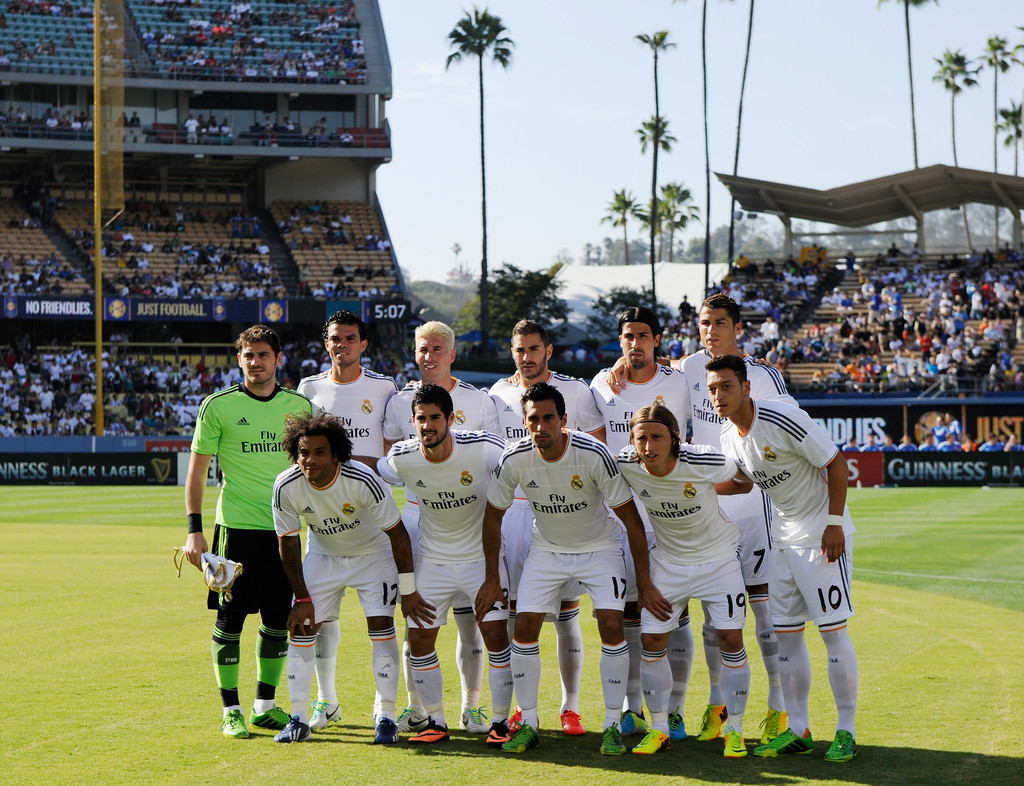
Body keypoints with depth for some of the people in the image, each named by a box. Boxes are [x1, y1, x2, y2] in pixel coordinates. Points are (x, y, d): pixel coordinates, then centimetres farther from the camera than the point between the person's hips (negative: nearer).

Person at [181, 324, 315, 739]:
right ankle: (230, 710, 6)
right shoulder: (218, 406, -3)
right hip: (237, 527, -4)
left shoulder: (298, 405, 8)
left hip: (284, 529, 4)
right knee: (230, 618, -2)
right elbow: (196, 470, -1)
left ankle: (265, 704, 20)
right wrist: (194, 529, -7)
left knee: (279, 620, 8)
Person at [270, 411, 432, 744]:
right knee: (301, 627, -5)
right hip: (322, 555, 3)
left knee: (381, 626, -14)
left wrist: (408, 591, -17)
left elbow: (398, 534, -22)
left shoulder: (362, 480, -33)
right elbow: (288, 543, -9)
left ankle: (386, 718, -4)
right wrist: (303, 598, -8)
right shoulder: (286, 487, -24)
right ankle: (298, 719, 5)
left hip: (374, 554, -3)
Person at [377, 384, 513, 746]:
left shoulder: (482, 447, -22)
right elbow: (370, 469, 10)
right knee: (419, 637, -2)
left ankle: (500, 721, 5)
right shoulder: (402, 459, -14)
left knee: (496, 635, -10)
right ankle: (435, 721, 14)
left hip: (482, 555, -2)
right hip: (432, 559, 2)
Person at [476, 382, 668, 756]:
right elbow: (493, 515, -2)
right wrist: (492, 579, 1)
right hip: (547, 549, 2)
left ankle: (613, 726, -3)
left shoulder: (594, 454, -28)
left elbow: (630, 517, -19)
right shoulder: (514, 459, -20)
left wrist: (644, 583, -18)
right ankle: (528, 725, 6)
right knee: (524, 627, -8)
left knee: (612, 625, -16)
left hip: (599, 547, -2)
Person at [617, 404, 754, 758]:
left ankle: (734, 729, 9)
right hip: (668, 561, 3)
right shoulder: (626, 466, -20)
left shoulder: (706, 463, -28)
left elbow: (744, 479, -5)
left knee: (730, 639, -7)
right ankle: (659, 729, 14)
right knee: (651, 642, -2)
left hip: (719, 558, -3)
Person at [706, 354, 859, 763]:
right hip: (783, 534, 8)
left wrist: (834, 524, -18)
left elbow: (835, 463, -17)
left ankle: (846, 731, 1)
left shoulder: (784, 420, -22)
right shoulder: (728, 434, 2)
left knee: (833, 630, -7)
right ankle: (798, 730, 13)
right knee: (786, 633, 6)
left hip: (823, 531, -8)